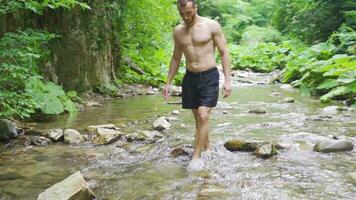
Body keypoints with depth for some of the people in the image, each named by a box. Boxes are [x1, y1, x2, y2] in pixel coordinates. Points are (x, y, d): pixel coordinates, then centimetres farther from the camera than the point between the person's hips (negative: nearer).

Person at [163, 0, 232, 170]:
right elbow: (176, 58, 16)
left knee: (203, 116, -13)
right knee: (198, 117, 10)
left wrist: (227, 80, -12)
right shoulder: (178, 31, 6)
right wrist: (168, 83, 13)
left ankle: (196, 156, -5)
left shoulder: (212, 26, -7)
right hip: (190, 77, 5)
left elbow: (224, 53, -5)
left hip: (209, 76, -4)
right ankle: (207, 149, 26)